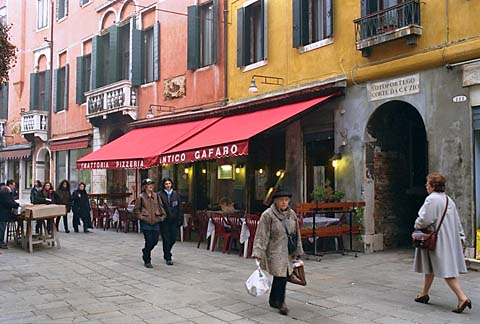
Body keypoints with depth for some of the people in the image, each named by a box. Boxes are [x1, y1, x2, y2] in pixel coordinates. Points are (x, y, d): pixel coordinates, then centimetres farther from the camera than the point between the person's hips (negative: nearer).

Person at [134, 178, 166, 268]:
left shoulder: (156, 196, 9)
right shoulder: (141, 197, -2)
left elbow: (160, 206, 16)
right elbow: (136, 209, 2)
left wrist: (163, 215, 5)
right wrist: (141, 217, -8)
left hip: (155, 222, 4)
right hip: (146, 222, -4)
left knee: (155, 240, 5)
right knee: (149, 241, -5)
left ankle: (145, 251, 36)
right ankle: (147, 261, 10)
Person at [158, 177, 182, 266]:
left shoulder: (175, 194, 8)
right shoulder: (160, 195, -5)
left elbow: (179, 208, 9)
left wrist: (180, 219, 4)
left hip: (173, 220, 4)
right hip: (164, 221, -4)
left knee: (173, 238, 8)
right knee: (166, 239, 1)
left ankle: (167, 252, 34)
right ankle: (168, 258, 10)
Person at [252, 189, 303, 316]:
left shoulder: (292, 214, 9)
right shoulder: (267, 215, -10)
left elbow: (296, 233, 17)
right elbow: (261, 235, -12)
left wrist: (298, 251, 17)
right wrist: (258, 253, -17)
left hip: (287, 251, 6)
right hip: (274, 251, -6)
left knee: (282, 276, 9)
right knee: (280, 276, -12)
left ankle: (273, 300, 25)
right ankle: (280, 302, 2)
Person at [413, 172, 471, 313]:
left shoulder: (432, 199, -17)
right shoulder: (448, 199, 10)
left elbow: (424, 219, -20)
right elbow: (457, 222, 12)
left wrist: (417, 225, 1)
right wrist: (461, 237, 16)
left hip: (437, 239, -9)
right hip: (449, 238, 9)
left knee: (446, 270, -7)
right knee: (430, 267, 19)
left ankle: (462, 298, -13)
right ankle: (424, 294, 30)